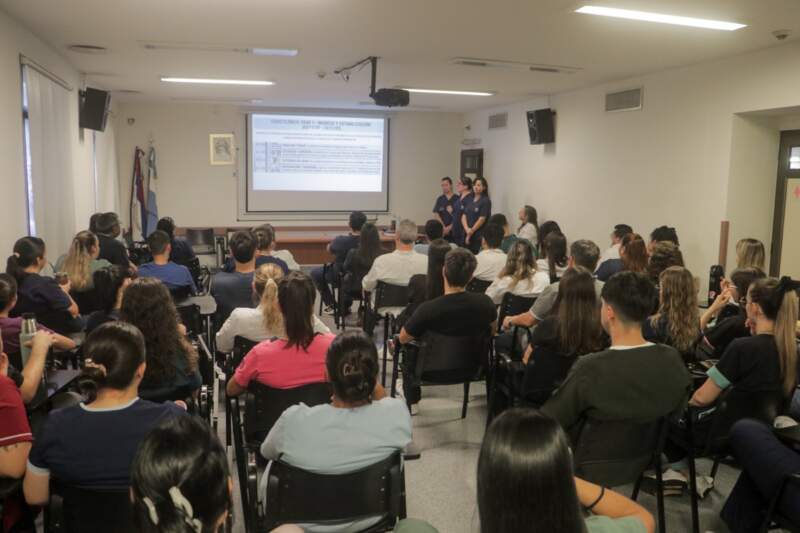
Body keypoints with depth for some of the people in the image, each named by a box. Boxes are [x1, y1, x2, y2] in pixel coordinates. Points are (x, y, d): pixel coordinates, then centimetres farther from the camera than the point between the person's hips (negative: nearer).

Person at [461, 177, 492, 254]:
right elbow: (463, 216, 7)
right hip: (467, 234, 5)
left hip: (479, 236, -5)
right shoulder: (468, 200, 12)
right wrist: (467, 229, -8)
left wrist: (471, 231, -7)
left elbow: (482, 219, -10)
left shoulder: (486, 201, -5)